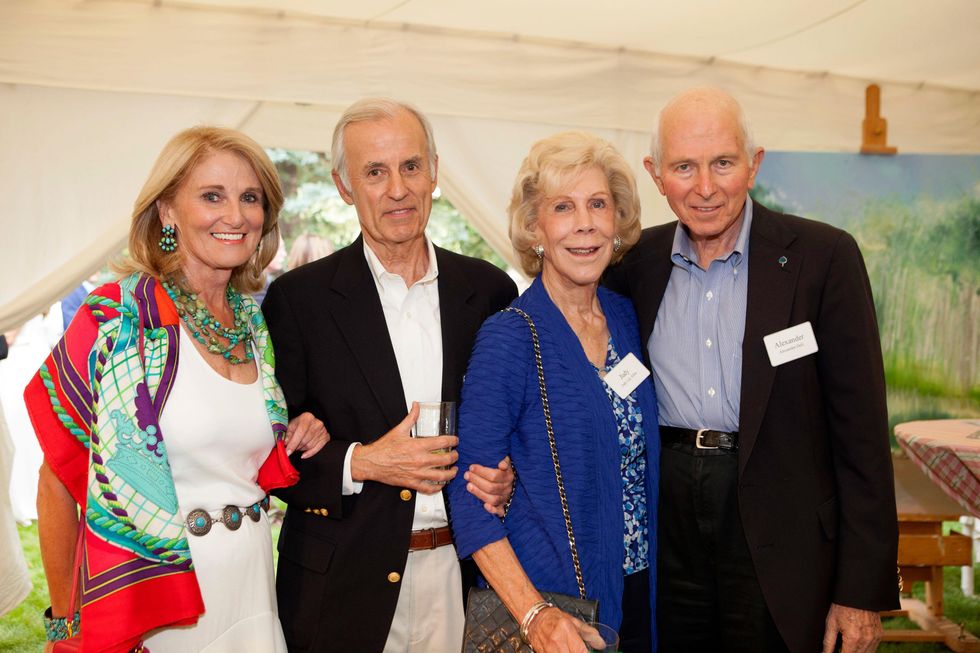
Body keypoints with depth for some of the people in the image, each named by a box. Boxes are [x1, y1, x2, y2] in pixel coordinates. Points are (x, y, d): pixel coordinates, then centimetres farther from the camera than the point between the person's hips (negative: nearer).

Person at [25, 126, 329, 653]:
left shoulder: (257, 323, 3)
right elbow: (57, 480, -9)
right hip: (142, 599, -5)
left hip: (251, 589, 5)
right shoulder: (116, 317, -13)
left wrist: (297, 445, -4)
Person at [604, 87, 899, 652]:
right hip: (665, 533, 3)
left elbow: (860, 430, -8)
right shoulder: (638, 262, 3)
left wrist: (863, 589, -9)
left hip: (778, 541, -3)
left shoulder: (823, 256, -8)